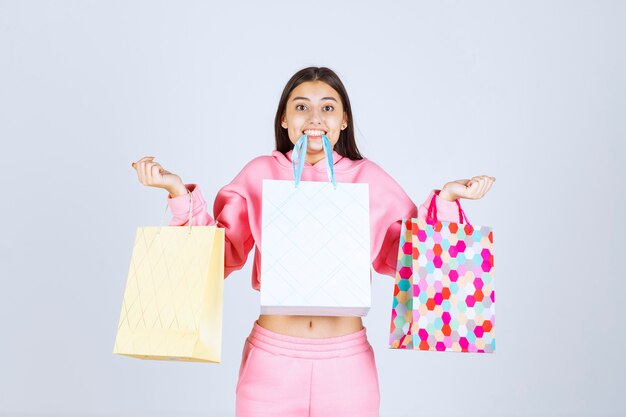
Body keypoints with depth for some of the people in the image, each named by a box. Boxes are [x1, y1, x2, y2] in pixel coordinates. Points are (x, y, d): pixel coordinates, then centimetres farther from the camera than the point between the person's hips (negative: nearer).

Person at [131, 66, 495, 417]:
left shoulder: (369, 178, 4)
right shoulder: (260, 174, 2)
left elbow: (407, 255, 8)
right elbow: (218, 256, 2)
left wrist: (444, 200, -1)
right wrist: (180, 194, -7)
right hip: (271, 360, 0)